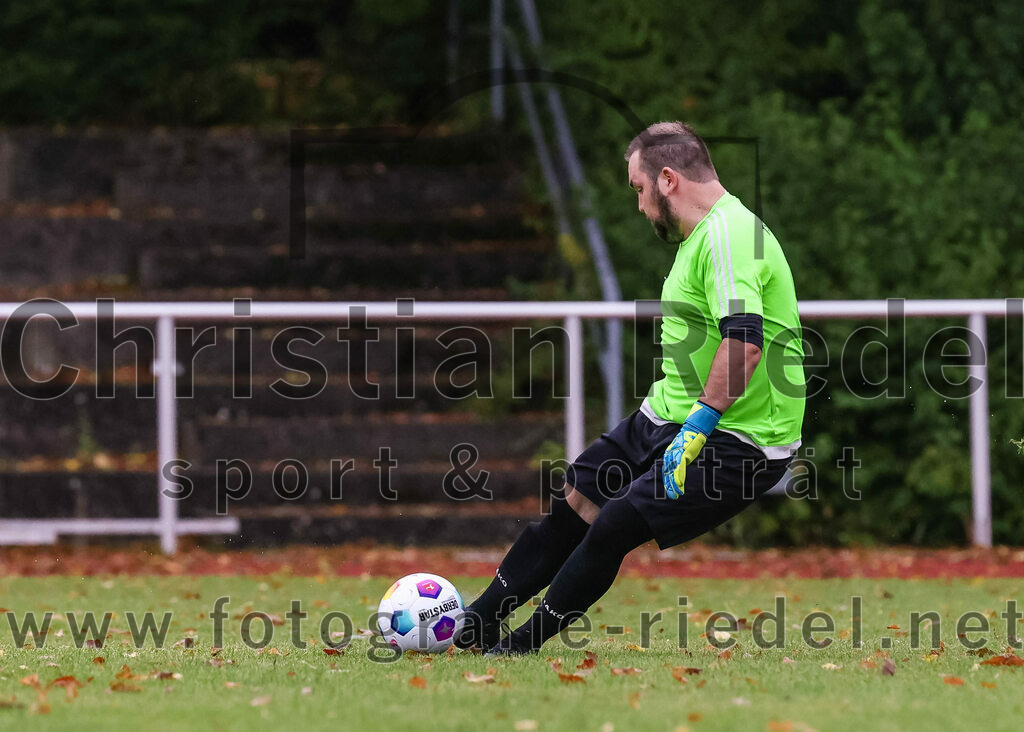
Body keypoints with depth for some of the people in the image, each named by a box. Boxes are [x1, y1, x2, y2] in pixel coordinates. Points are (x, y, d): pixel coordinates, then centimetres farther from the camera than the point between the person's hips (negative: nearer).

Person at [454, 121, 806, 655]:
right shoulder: (700, 234, 14)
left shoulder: (727, 234, -21)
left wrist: (699, 425, -30)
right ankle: (472, 624, 22)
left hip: (739, 442, -11)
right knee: (575, 501, 12)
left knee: (613, 527, -13)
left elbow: (745, 341, -33)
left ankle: (523, 644, 2)